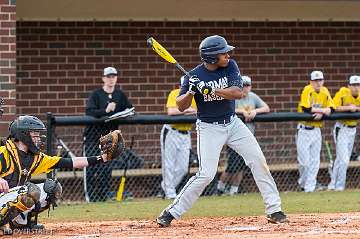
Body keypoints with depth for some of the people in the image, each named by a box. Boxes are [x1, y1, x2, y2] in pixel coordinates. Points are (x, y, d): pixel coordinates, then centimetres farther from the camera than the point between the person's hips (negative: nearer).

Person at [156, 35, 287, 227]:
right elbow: (181, 106, -9)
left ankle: (273, 210, 5)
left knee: (258, 161, -3)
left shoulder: (230, 66, -6)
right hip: (209, 128, -4)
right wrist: (191, 91, -30)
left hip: (233, 123, 4)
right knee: (206, 174, -15)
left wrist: (211, 90, -31)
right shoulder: (195, 75, -13)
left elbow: (238, 93, -19)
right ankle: (171, 212, -5)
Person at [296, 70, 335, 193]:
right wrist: (323, 110, -14)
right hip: (304, 130, -5)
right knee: (304, 161, -5)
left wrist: (321, 113, -18)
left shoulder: (325, 91, 5)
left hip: (316, 130, 5)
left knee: (315, 161, 2)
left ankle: (310, 186, 8)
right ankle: (302, 182, 19)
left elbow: (331, 109, 1)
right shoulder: (307, 90, -12)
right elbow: (307, 108, -23)